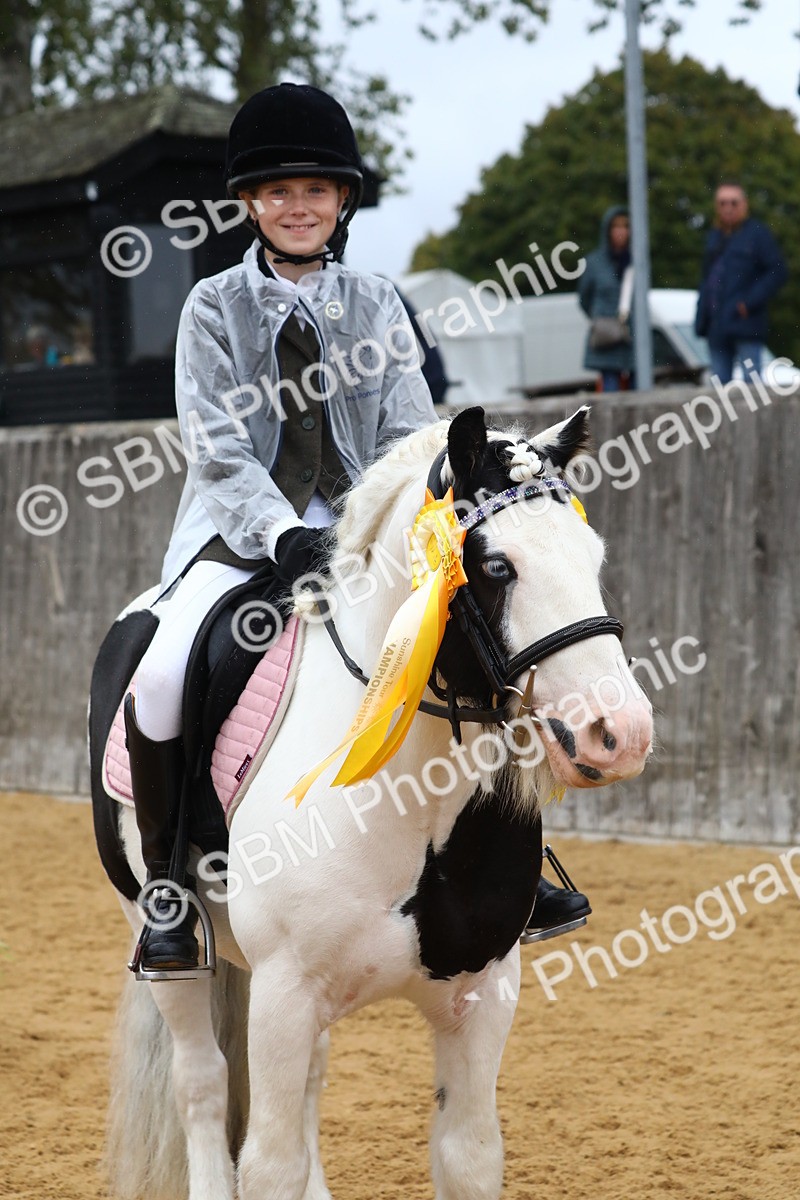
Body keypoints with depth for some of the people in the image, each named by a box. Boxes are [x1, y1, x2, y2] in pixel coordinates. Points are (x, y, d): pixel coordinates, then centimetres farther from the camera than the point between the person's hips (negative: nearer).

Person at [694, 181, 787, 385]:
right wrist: (702, 319, 8)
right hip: (718, 327, 7)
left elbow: (777, 271, -10)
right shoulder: (714, 237, 18)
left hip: (745, 325, -7)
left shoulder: (757, 233, -3)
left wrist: (750, 302, -15)